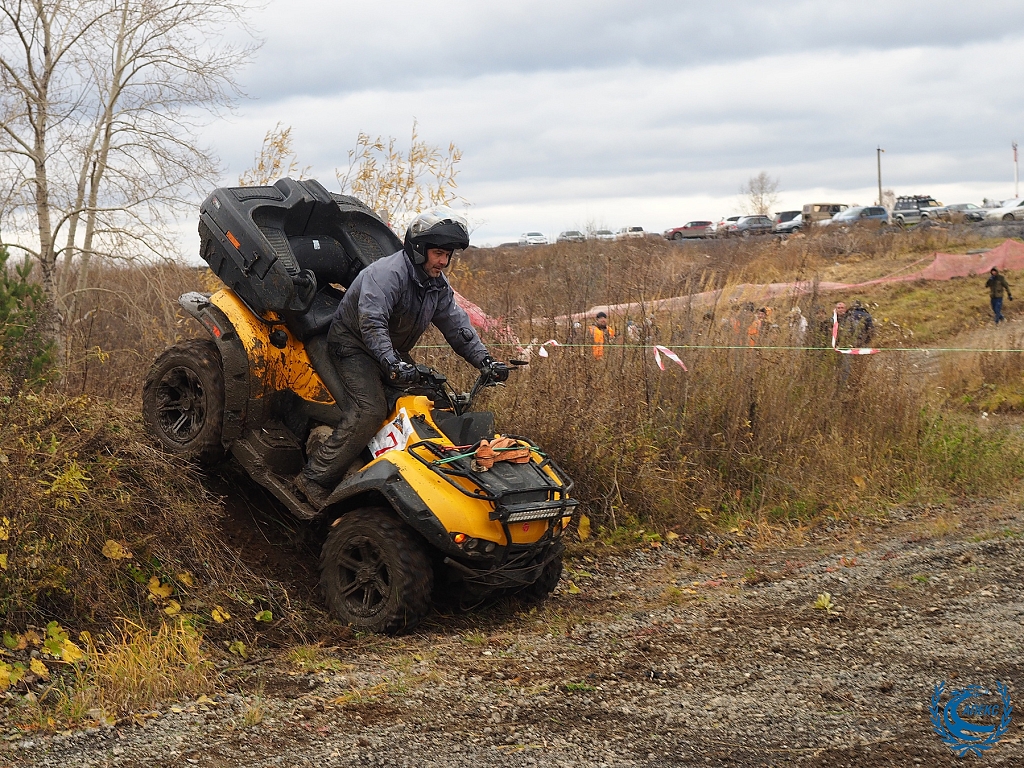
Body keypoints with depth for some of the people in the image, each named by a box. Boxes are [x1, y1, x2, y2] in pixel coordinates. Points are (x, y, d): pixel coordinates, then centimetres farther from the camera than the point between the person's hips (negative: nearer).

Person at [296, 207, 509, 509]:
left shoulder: (438, 285, 3)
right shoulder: (387, 273, -25)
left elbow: (456, 325, 6)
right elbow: (371, 323, -36)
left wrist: (485, 361, -8)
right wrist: (392, 364, -47)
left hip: (394, 352, 9)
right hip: (353, 344, -9)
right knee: (369, 410, -26)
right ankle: (315, 478, -23)